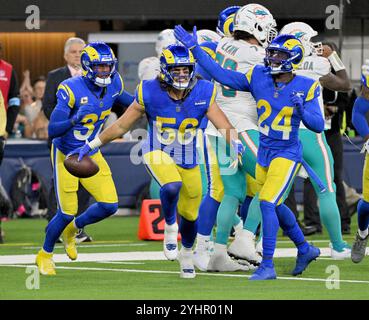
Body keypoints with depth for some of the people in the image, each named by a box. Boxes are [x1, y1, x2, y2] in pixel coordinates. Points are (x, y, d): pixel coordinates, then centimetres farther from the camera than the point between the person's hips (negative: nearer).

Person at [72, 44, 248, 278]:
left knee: (190, 214, 13)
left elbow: (224, 126, -18)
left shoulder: (202, 94, -14)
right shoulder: (150, 94, -16)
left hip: (188, 160, 3)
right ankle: (170, 227, -7)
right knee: (172, 186, -35)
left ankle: (186, 254, 43)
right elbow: (122, 126, -5)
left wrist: (235, 144, -39)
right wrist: (93, 145, 0)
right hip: (158, 154, -3)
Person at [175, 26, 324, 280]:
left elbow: (318, 125, -11)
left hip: (287, 155, -6)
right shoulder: (259, 78, -2)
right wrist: (195, 49, -4)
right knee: (275, 207, 18)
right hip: (264, 153, 6)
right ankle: (305, 249, 39)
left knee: (267, 203, -18)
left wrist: (301, 110, -30)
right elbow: (222, 75, -1)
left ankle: (267, 265, -12)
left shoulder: (305, 87, -11)